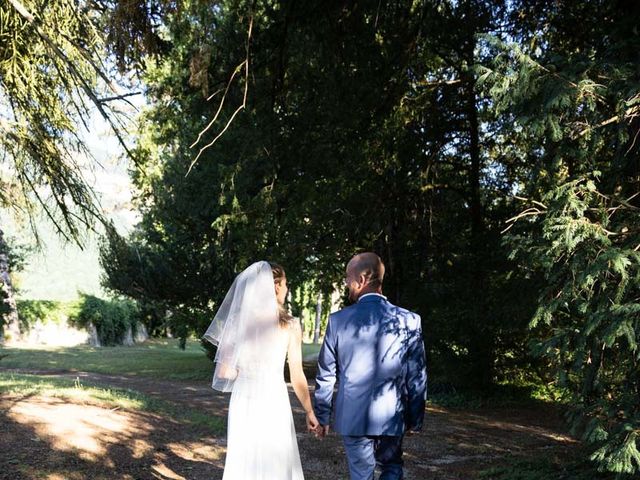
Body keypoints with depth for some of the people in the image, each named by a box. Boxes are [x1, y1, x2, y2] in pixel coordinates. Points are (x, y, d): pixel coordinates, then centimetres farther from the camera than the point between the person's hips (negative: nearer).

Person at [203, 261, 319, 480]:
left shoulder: (236, 320, -3)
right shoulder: (290, 325, -8)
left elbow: (224, 371, -3)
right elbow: (297, 376, -5)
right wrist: (310, 412, 6)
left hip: (243, 401, 2)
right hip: (273, 402, -2)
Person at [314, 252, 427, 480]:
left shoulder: (338, 320, -8)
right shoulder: (409, 320, -7)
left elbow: (325, 376, -1)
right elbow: (417, 377, -2)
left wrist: (322, 416, 11)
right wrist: (415, 418, 10)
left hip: (352, 418, 0)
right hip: (391, 417, 1)